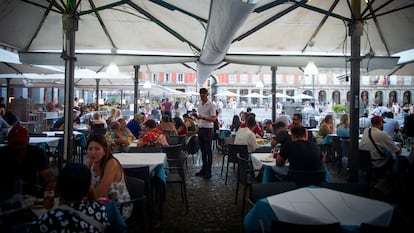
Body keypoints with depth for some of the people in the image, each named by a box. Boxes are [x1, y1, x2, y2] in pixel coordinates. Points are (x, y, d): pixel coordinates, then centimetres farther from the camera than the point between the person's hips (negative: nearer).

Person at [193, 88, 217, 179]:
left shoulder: (211, 105, -9)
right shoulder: (199, 105, 15)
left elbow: (213, 118, -15)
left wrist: (203, 117, -25)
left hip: (208, 130, -7)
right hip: (200, 129, 7)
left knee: (208, 150, -3)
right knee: (202, 150, 12)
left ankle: (208, 171, 3)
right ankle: (204, 169, 21)